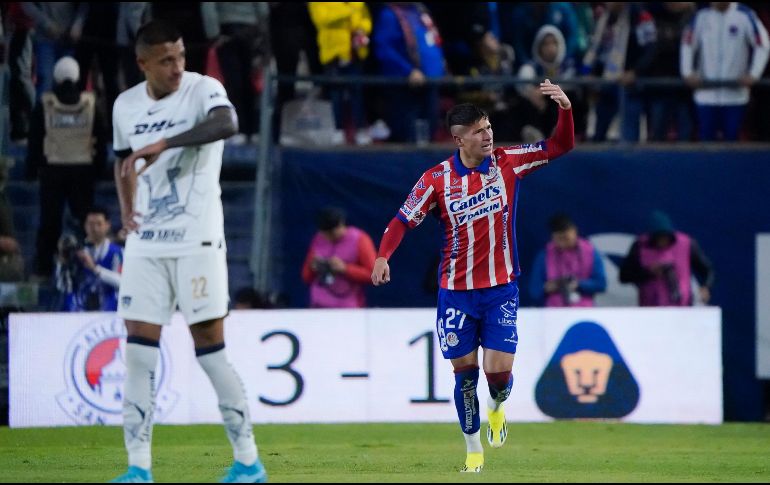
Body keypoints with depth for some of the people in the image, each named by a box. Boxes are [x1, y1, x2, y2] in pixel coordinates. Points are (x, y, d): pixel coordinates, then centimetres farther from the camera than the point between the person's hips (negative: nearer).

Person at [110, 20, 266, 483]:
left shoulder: (203, 90, -9)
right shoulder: (125, 106, 7)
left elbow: (227, 123, -33)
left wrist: (163, 144, -40)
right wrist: (126, 206, 10)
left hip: (197, 240, -5)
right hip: (145, 243, 5)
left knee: (210, 349, -4)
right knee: (139, 352, 0)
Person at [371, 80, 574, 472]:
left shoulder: (507, 163, -3)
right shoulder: (436, 179, -7)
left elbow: (561, 145, -2)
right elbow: (404, 220, -5)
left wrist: (565, 109, -21)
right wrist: (383, 255, -22)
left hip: (501, 289, 0)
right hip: (456, 291, 0)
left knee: (499, 372, -9)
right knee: (465, 373, 3)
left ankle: (497, 406, 28)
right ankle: (473, 448, 21)